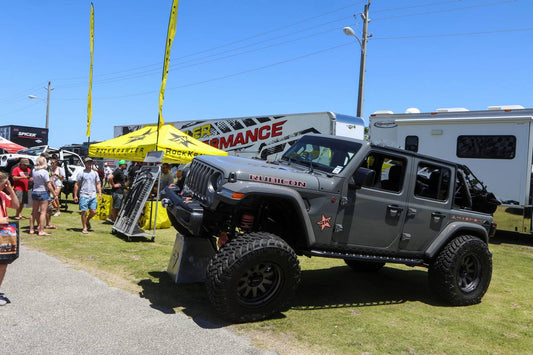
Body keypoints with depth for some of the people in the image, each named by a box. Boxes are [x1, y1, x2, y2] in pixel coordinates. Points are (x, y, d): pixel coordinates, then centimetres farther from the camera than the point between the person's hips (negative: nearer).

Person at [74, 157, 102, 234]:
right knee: (84, 212, -3)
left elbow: (98, 184, 16)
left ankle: (87, 220, 30)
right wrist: (75, 195, -4)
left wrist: (100, 193, 5)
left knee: (93, 212, 0)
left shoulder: (95, 173, 12)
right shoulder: (81, 173, 1)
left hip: (93, 196, 3)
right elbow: (76, 185, 2)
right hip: (84, 195, -3)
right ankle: (84, 228, 9)